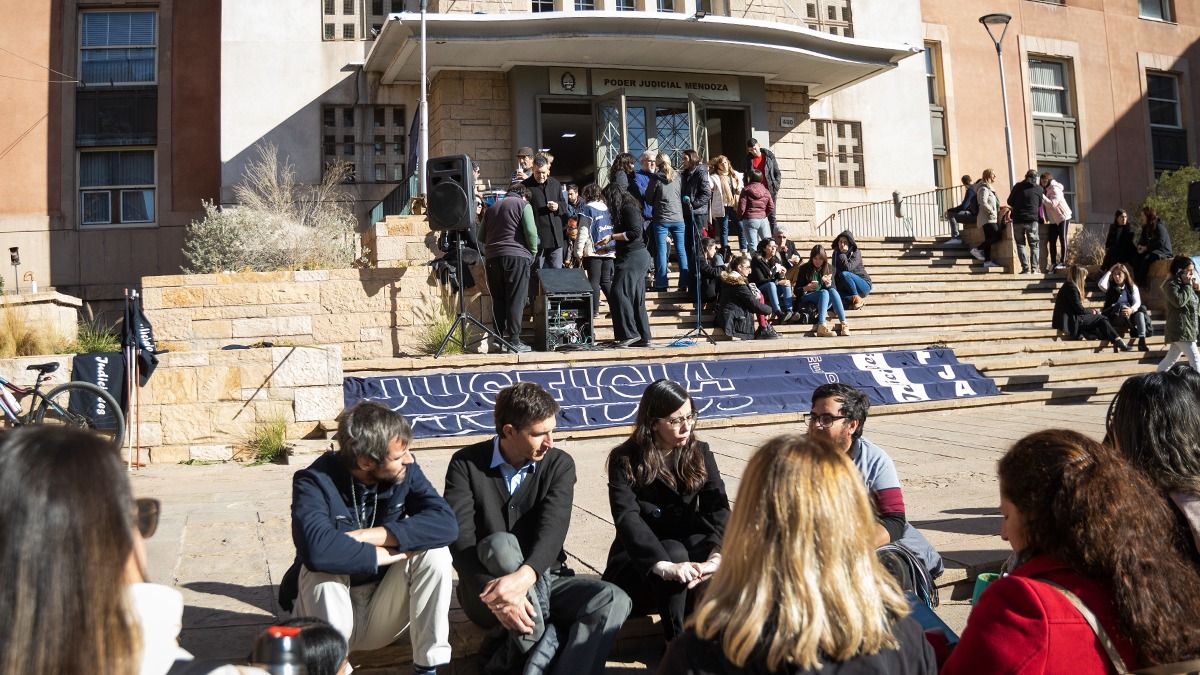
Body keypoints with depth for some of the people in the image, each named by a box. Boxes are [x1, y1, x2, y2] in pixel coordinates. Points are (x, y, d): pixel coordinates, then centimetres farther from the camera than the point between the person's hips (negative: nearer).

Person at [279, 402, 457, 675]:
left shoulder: (406, 470, -11)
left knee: (433, 551, -22)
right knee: (323, 570, -33)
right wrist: (389, 553, -30)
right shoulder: (314, 481, -22)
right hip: (330, 612, -3)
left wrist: (369, 535, -32)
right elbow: (316, 549, -41)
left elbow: (445, 523, -24)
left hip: (382, 615, 3)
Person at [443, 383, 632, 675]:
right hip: (489, 590, -2)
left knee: (612, 600, -23)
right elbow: (459, 538, -19)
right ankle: (545, 642, -23)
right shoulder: (466, 464, -7)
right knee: (500, 544, -35)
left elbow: (552, 530, -18)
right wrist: (499, 592, -36)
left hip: (542, 581, 3)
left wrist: (524, 577, -39)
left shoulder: (559, 464, -2)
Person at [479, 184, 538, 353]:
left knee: (498, 300, 11)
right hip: (517, 256, -5)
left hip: (492, 258, 5)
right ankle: (514, 340, -5)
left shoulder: (492, 207, 21)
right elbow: (531, 232, -8)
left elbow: (481, 236, 20)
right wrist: (533, 252, 5)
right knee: (516, 300, -3)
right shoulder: (523, 205, 4)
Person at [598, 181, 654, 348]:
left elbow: (635, 233, -19)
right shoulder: (623, 210, 18)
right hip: (633, 257, 10)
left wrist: (611, 237, -14)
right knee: (636, 298, 9)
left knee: (618, 293, -15)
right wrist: (609, 246, 22)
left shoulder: (629, 209, -10)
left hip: (633, 257, -10)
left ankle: (630, 333, -14)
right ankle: (643, 337, 11)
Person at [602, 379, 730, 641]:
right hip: (640, 564, -3)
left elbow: (718, 509, -14)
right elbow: (627, 519, -27)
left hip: (690, 550, 3)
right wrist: (665, 566, -44)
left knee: (702, 544, -30)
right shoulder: (625, 460, -11)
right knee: (674, 551, -34)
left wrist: (717, 556, -36)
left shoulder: (699, 453, -1)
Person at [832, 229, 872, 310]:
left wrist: (843, 254, -19)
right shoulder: (836, 254, 4)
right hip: (848, 290, 4)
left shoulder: (856, 253, -9)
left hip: (864, 285, -3)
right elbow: (835, 272, -1)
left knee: (844, 274, -32)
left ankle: (857, 298, -17)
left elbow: (848, 268, -26)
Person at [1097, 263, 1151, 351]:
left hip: (1130, 315, 2)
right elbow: (1101, 284, -11)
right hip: (1113, 317, -2)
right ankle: (1134, 332, -42)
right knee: (1122, 306, -34)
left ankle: (1142, 341, -45)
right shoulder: (1110, 287, 14)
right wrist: (1109, 271, 2)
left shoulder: (1132, 287, 15)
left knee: (1140, 312, -32)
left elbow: (1137, 302, -1)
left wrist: (1131, 310, -24)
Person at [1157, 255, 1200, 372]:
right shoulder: (1171, 284, -9)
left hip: (1187, 328, 9)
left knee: (1171, 359, 13)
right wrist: (1188, 286, -14)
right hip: (1181, 329, -9)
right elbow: (1179, 301, -24)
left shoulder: (1185, 284, 18)